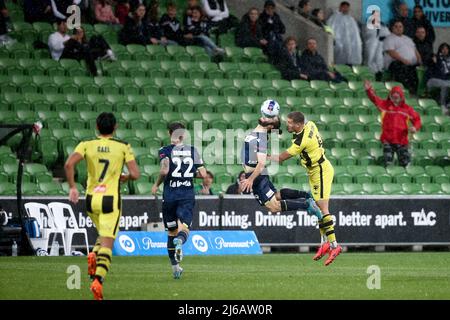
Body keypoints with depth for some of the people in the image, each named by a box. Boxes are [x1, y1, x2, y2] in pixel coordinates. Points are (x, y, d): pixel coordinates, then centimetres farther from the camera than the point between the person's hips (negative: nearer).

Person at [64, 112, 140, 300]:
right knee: (107, 244, -6)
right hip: (111, 200, -3)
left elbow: (69, 164, -14)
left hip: (91, 199, 3)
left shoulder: (86, 145, 1)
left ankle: (94, 255, -1)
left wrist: (72, 187, -4)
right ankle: (98, 280, -27)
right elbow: (135, 174, -8)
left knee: (105, 234, 28)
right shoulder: (123, 147, -2)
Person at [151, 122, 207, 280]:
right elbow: (203, 174, 3)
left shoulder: (165, 151, -2)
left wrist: (156, 185, -1)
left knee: (172, 231, 13)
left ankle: (175, 265, 14)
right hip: (188, 194, 1)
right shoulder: (193, 151, 6)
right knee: (183, 228, -7)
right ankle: (180, 241, -44)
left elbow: (164, 170, -18)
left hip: (170, 194, -1)